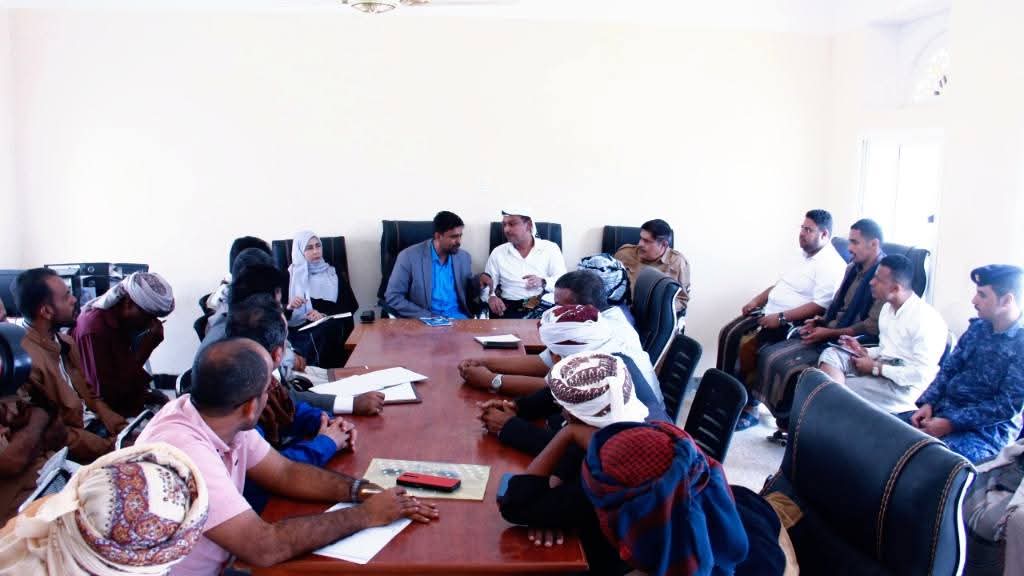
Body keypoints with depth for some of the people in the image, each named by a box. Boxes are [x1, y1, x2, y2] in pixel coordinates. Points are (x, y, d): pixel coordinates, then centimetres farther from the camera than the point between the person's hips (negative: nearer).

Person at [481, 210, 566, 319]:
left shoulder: (551, 248, 8)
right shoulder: (498, 252, 13)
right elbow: (486, 285, 11)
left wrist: (543, 282, -19)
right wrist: (491, 297, -12)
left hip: (545, 306, -1)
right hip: (510, 308, 1)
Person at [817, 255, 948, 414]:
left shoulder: (926, 319, -16)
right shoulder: (887, 307, 11)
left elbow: (922, 374, -22)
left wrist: (875, 368, -16)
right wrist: (864, 351, 3)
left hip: (903, 386, -8)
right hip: (879, 369, 8)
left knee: (839, 390, -24)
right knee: (830, 355, -15)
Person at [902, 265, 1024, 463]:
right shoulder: (978, 327, 7)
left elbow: (1007, 407, -18)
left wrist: (950, 423, -21)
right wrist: (927, 404, -5)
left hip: (988, 429, -7)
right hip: (946, 408, 7)